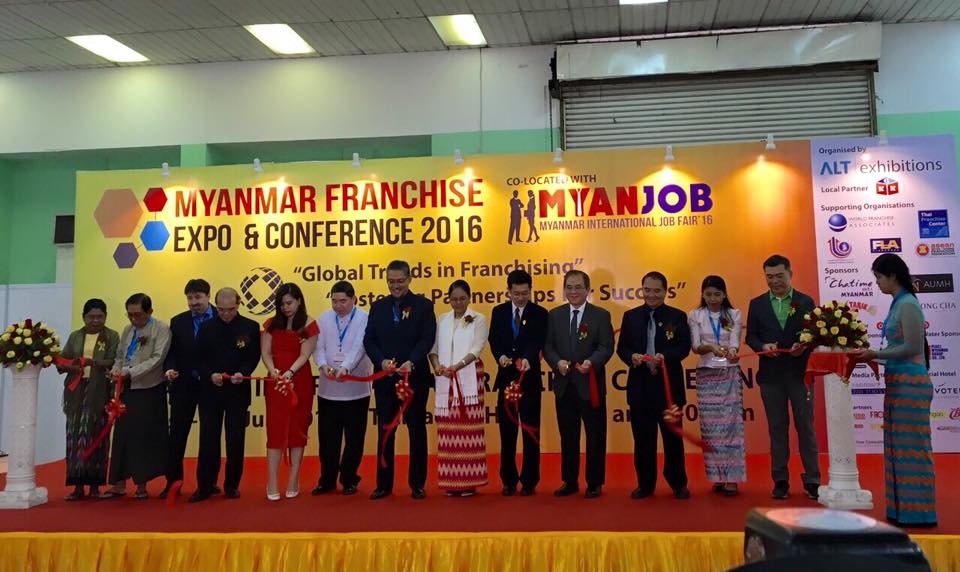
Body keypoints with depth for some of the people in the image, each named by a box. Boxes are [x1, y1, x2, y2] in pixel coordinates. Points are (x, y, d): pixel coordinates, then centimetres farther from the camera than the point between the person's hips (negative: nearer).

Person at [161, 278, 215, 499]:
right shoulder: (178, 322, 7)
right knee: (177, 433, 4)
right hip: (184, 385, 2)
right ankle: (173, 481, 13)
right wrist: (169, 369, -13)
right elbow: (171, 352, 6)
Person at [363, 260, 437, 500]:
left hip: (415, 377, -2)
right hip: (385, 379, 3)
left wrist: (411, 362, -24)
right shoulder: (378, 307, 9)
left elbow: (427, 339, -10)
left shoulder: (423, 306, -1)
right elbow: (369, 340, 4)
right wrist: (382, 361, -14)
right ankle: (384, 484, 18)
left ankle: (417, 484, 17)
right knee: (384, 431, 8)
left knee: (417, 431, 7)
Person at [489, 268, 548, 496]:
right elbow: (494, 340, 0)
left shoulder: (539, 313, -1)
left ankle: (529, 481, 13)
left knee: (531, 433, 3)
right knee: (507, 433, 9)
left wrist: (527, 359, -33)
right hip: (506, 378, 2)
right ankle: (509, 481, 19)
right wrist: (500, 356, -20)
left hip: (530, 379, -2)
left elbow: (538, 341, -13)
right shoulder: (498, 312, 8)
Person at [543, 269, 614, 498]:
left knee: (595, 436, 5)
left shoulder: (601, 315, 0)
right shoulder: (555, 315, 9)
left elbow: (606, 347, -7)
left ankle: (594, 483, 18)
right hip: (564, 385, 3)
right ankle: (570, 482, 24)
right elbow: (548, 346, 5)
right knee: (567, 436, 12)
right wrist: (557, 362, -14)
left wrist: (591, 362, -25)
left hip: (590, 385, -3)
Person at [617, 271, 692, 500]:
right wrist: (631, 357, -15)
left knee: (672, 436, 6)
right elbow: (621, 347, 7)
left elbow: (684, 347, -5)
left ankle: (678, 484, 21)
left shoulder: (678, 316, 2)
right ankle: (645, 484, 19)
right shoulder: (630, 316, 8)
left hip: (669, 384, -1)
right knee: (642, 438, 7)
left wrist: (665, 357, -23)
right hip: (640, 385, 2)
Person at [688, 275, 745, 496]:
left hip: (730, 373, 0)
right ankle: (716, 476, 10)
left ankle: (732, 477, 0)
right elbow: (696, 347, -5)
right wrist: (712, 347, -26)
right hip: (706, 375, 1)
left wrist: (732, 352, -31)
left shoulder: (734, 314, 4)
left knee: (731, 423, -4)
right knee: (710, 426, 1)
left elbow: (735, 342, -8)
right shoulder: (695, 315, 4)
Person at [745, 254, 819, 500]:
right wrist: (763, 346, -14)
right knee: (777, 428, 7)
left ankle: (812, 480, 13)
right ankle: (780, 481, 15)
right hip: (771, 374, 1)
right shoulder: (757, 304, 7)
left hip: (800, 373, -1)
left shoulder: (806, 302, 3)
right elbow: (750, 336, 6)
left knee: (805, 426, 4)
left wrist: (804, 346, -19)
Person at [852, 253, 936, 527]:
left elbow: (911, 347, -19)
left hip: (910, 382, -10)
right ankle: (904, 510, 20)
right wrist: (873, 355, 7)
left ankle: (918, 512, 7)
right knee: (899, 446, 12)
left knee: (913, 445, -2)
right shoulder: (898, 303, 13)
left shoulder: (907, 305, -15)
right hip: (898, 381, 10)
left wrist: (876, 354, -14)